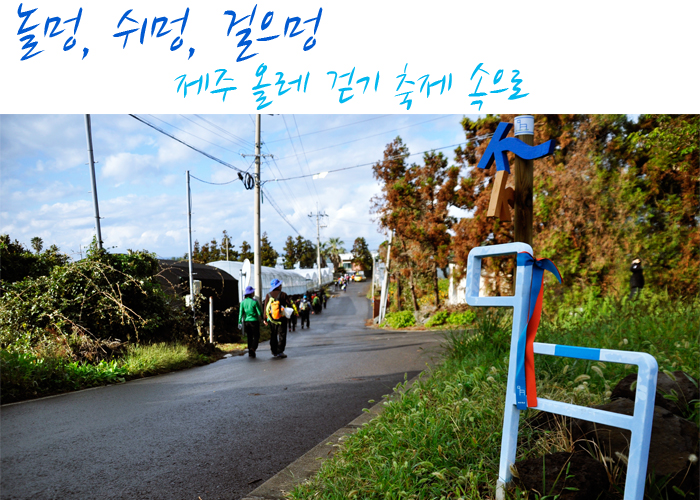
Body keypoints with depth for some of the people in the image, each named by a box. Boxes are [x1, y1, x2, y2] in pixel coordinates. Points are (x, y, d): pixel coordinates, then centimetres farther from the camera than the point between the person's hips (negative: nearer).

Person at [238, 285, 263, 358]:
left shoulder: (243, 302, -1)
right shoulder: (254, 302, -13)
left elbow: (241, 312, -1)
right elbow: (259, 312, -9)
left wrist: (240, 322, 4)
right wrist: (262, 318, 8)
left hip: (246, 321, 5)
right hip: (254, 321, -4)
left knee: (249, 337, 16)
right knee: (256, 336, 6)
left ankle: (250, 352, 20)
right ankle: (252, 349, -14)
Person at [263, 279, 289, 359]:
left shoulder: (268, 295, 1)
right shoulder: (283, 294, -7)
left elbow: (265, 307, 0)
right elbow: (288, 305, -6)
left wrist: (265, 319, 4)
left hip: (272, 319, 3)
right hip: (282, 319, -3)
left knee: (273, 335, 14)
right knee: (282, 335, 2)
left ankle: (274, 352, 18)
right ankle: (280, 352, -4)